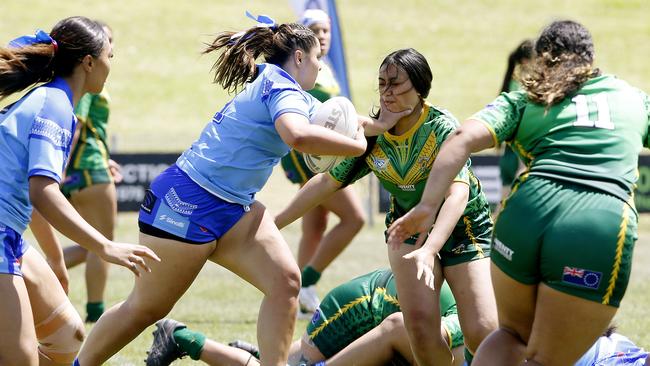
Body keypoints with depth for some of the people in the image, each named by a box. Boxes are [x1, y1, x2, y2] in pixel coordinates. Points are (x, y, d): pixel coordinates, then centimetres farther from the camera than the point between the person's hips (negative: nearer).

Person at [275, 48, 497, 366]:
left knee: (481, 334, -16)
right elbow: (327, 182, 2)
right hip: (409, 227, 3)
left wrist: (428, 250, -50)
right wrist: (272, 223, 1)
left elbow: (458, 195, -36)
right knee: (420, 319, -22)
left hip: (463, 226, -3)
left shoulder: (442, 127, -24)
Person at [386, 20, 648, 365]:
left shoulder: (521, 100, 20)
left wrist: (427, 205, -3)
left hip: (526, 212, 2)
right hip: (605, 230, -2)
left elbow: (463, 139, 3)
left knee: (513, 333, 27)